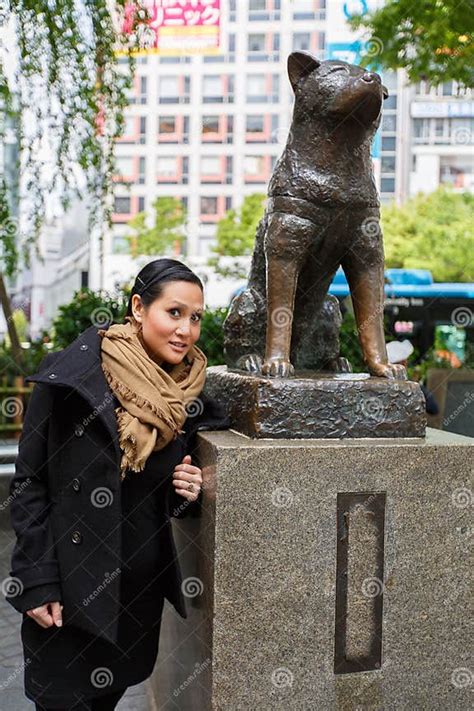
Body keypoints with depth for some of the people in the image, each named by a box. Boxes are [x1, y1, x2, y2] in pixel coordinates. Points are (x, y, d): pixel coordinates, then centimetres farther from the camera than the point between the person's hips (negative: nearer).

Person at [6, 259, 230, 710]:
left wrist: (188, 492, -8)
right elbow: (29, 482, -11)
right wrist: (37, 582, -14)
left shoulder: (187, 394, 1)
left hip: (143, 585, 5)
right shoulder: (69, 376, -14)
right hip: (72, 582, -5)